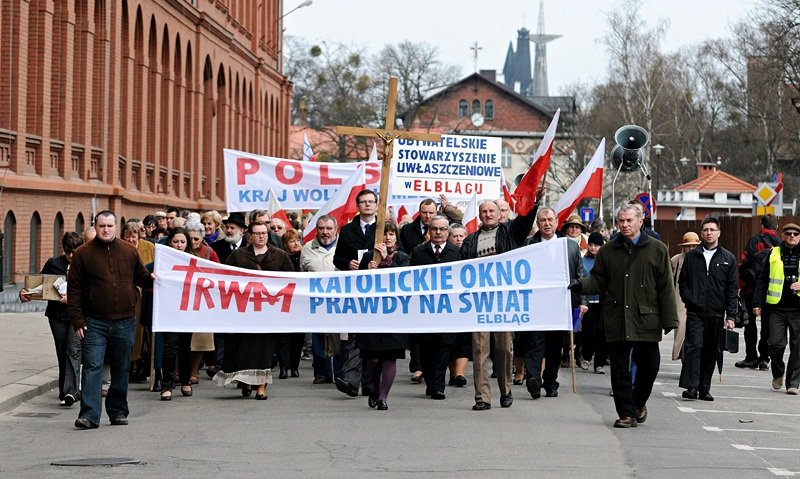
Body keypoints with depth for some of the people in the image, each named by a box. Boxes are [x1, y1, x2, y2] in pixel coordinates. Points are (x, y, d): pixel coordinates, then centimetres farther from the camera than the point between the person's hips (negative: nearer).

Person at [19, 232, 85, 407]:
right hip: (57, 315, 4)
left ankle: (70, 392, -23)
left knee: (73, 350, -17)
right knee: (62, 354, 10)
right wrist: (25, 293, -5)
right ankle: (67, 392, 19)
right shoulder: (53, 264, 7)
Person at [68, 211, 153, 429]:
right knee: (92, 368, -9)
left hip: (125, 322, 3)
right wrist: (77, 321, -7)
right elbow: (73, 289, 0)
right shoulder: (83, 254, 0)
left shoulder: (129, 251, 8)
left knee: (121, 369, 10)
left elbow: (142, 278, 20)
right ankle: (89, 415, -10)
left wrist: (153, 279, -4)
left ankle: (118, 411, 21)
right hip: (94, 323, -3)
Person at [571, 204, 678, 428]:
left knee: (649, 365, 4)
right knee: (619, 368, 2)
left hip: (647, 319, -1)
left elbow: (666, 288, 1)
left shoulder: (657, 249, 2)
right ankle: (627, 413, 9)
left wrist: (669, 319, -3)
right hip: (616, 319, 1)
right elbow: (598, 281, 12)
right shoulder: (608, 251, 8)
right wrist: (581, 284, -10)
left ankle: (638, 402, 29)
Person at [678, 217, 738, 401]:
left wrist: (730, 316, -2)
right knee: (693, 346, -13)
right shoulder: (691, 256, 7)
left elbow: (732, 289, 4)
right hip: (695, 312, -1)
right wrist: (688, 299, -4)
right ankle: (691, 386, -16)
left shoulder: (728, 258, 6)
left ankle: (705, 388, 13)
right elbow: (682, 282, 12)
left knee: (711, 351, 6)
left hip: (716, 313, 1)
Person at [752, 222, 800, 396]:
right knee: (776, 343, -6)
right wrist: (757, 303, 3)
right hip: (777, 308, 0)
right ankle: (778, 373, 22)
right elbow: (762, 280, 9)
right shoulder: (774, 254, 8)